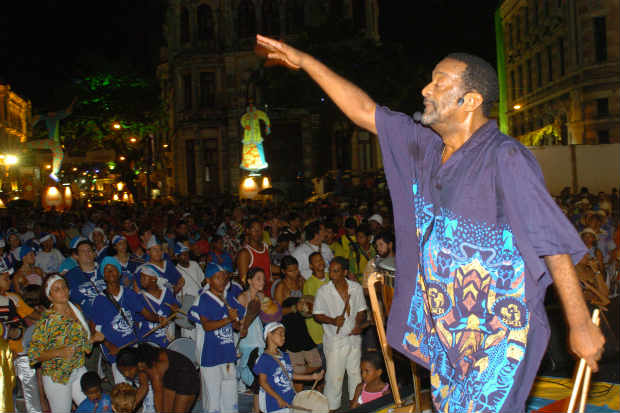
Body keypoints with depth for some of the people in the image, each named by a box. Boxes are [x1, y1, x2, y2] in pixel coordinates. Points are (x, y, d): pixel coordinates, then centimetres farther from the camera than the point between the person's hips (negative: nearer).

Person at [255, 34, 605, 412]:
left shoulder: (504, 158, -18)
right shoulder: (425, 146, 4)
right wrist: (304, 61, 10)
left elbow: (556, 244, -17)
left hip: (499, 335, -7)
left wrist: (581, 326, -14)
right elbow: (364, 110, 11)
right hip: (444, 329, 8)